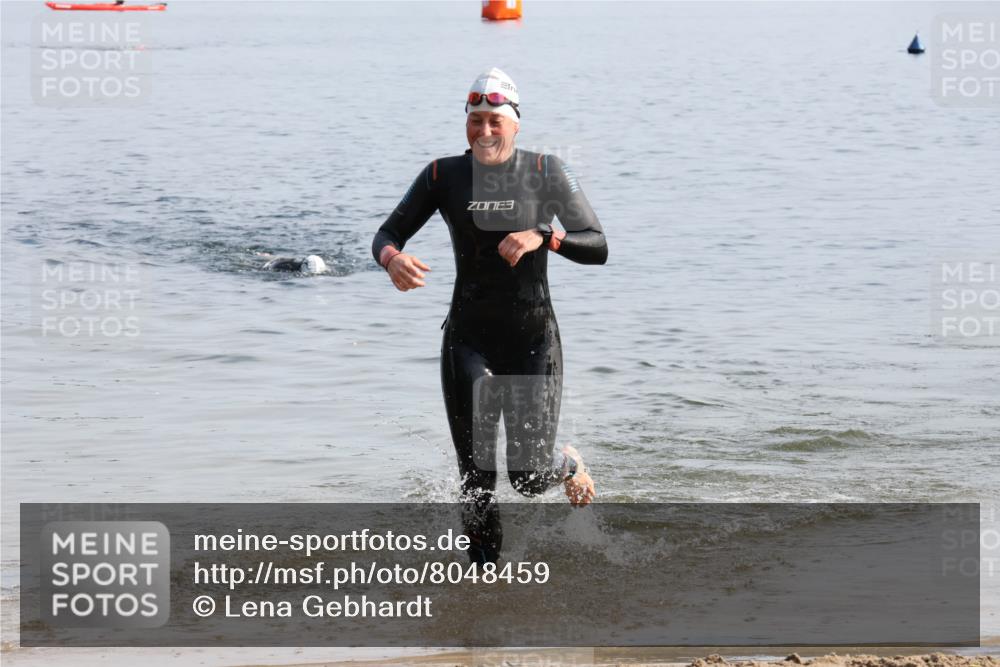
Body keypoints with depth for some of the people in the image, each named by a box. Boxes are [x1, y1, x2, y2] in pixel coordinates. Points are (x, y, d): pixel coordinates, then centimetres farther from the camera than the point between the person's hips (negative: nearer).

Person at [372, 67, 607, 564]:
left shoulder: (546, 173, -4)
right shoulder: (444, 176, 0)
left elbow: (597, 248, -9)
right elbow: (387, 234, 1)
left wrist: (544, 238, -27)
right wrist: (393, 258, -24)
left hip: (533, 340, -1)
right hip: (469, 341, 1)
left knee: (530, 477, -2)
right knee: (476, 476, -3)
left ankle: (567, 464, 35)